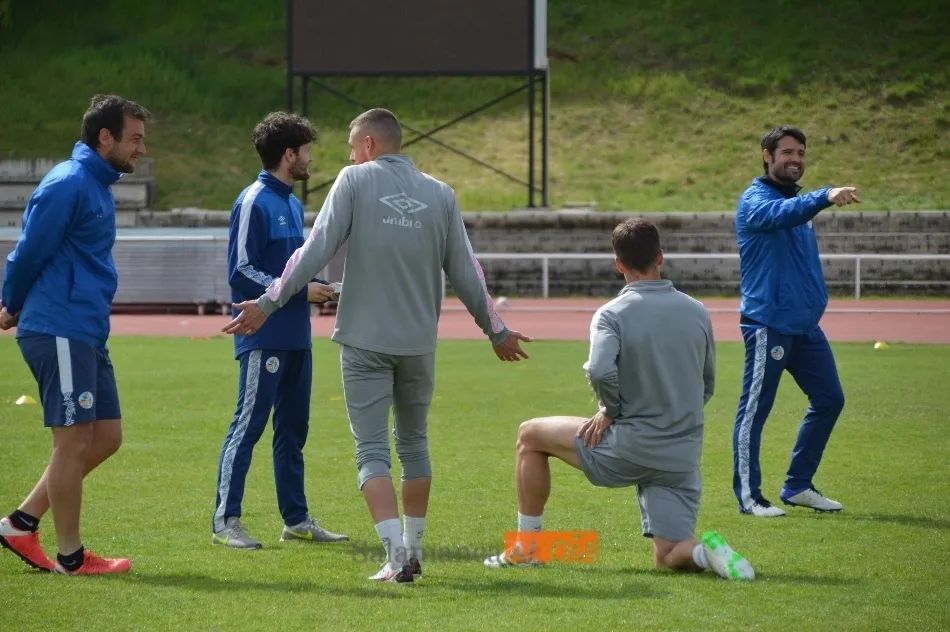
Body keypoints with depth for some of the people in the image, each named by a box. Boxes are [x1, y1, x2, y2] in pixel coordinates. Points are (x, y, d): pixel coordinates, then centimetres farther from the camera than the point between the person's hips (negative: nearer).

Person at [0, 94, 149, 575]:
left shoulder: (97, 185, 17)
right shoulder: (68, 185, -14)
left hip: (86, 336, 10)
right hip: (59, 332, -10)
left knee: (106, 437, 10)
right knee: (74, 441, -5)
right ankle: (70, 557, 4)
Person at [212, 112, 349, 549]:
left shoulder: (293, 204, 16)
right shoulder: (254, 203, -11)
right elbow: (241, 271, -14)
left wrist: (318, 288, 5)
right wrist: (299, 290, -17)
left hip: (296, 338, 9)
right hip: (264, 337, -9)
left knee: (293, 430, 12)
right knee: (248, 426, -7)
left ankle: (297, 520, 18)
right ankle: (225, 521, -4)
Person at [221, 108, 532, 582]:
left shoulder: (355, 181, -2)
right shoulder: (440, 195, 6)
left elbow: (316, 250, -8)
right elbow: (465, 272, 9)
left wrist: (268, 303, -4)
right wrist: (495, 329, 21)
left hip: (364, 342, -3)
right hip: (419, 343, 3)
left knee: (372, 451, -2)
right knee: (414, 444, 19)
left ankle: (395, 552, -17)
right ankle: (412, 547, 23)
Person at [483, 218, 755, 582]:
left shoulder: (612, 314, -9)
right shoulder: (698, 313, 7)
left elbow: (600, 372, -27)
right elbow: (707, 386, 16)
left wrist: (611, 410, -8)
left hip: (628, 448, -4)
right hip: (684, 457, 4)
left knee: (530, 435, 18)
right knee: (669, 558, 12)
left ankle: (526, 547, 20)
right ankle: (705, 553, -24)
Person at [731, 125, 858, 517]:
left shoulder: (798, 202, 18)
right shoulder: (756, 200, -8)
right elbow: (781, 214, -32)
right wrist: (825, 197, -47)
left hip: (805, 324, 9)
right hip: (769, 324, -9)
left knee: (829, 400, 11)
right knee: (754, 411, -4)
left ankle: (798, 486, 20)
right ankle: (748, 496, 1)